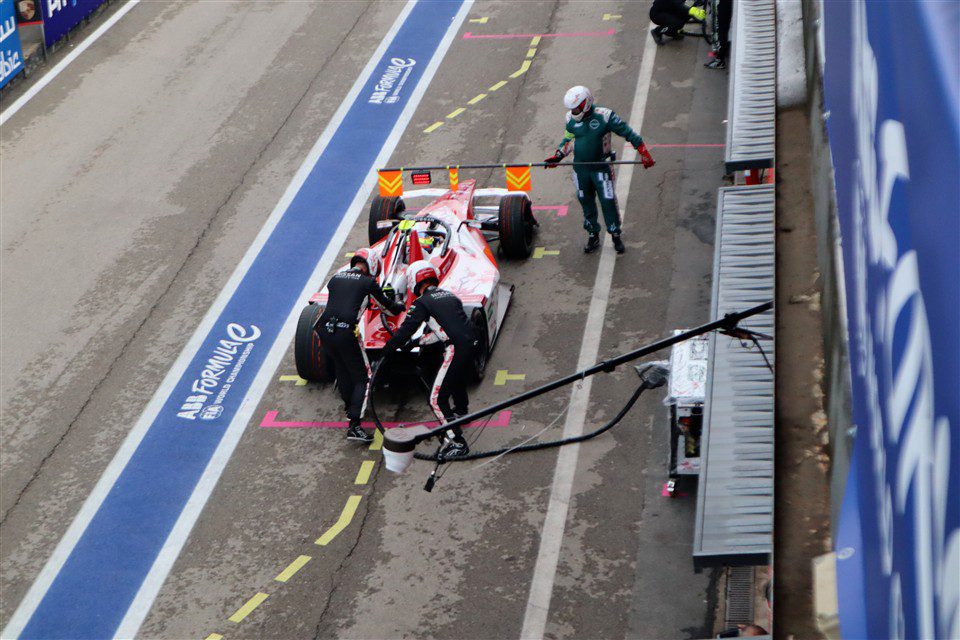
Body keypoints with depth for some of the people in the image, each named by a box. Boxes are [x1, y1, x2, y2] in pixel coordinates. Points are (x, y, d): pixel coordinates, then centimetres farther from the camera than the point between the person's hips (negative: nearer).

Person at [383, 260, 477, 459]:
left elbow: (405, 330, -5)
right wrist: (424, 340, 41)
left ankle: (457, 442, -9)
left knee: (437, 399, -4)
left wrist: (386, 350, 6)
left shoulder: (421, 303, -2)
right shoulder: (449, 295, 19)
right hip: (471, 341, 8)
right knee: (459, 377, 37)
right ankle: (461, 410, 64)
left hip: (456, 349, -8)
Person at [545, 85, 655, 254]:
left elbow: (627, 132, -10)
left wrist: (644, 154, -11)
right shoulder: (571, 119, -2)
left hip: (600, 168, -4)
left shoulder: (604, 116, -16)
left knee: (608, 201, -2)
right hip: (580, 169, 4)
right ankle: (593, 236, 25)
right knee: (586, 202, 11)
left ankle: (615, 235, 14)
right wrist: (557, 156, 10)